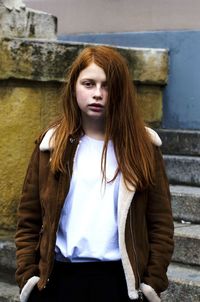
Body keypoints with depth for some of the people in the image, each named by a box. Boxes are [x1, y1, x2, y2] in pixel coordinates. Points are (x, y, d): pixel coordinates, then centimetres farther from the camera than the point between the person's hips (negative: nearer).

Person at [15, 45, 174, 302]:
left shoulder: (142, 146, 2)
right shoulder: (53, 145, 5)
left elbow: (160, 221, 2)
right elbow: (29, 218, 5)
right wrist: (28, 276, -2)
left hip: (119, 279, -1)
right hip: (57, 278, 1)